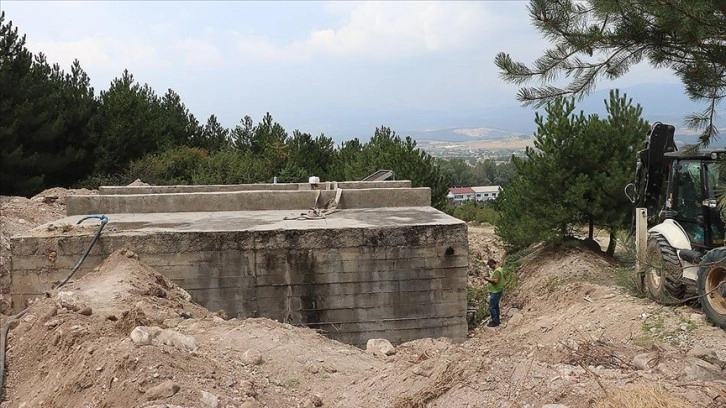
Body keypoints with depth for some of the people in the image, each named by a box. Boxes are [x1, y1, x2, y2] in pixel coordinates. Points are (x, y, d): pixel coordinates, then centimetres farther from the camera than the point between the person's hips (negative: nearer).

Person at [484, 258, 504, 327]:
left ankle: (495, 322, -2)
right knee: (495, 306, 20)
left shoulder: (497, 271, -20)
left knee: (491, 307, -8)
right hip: (496, 291, 11)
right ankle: (496, 320, 30)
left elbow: (495, 280, -28)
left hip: (496, 292, -11)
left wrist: (488, 279, -17)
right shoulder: (498, 269, 13)